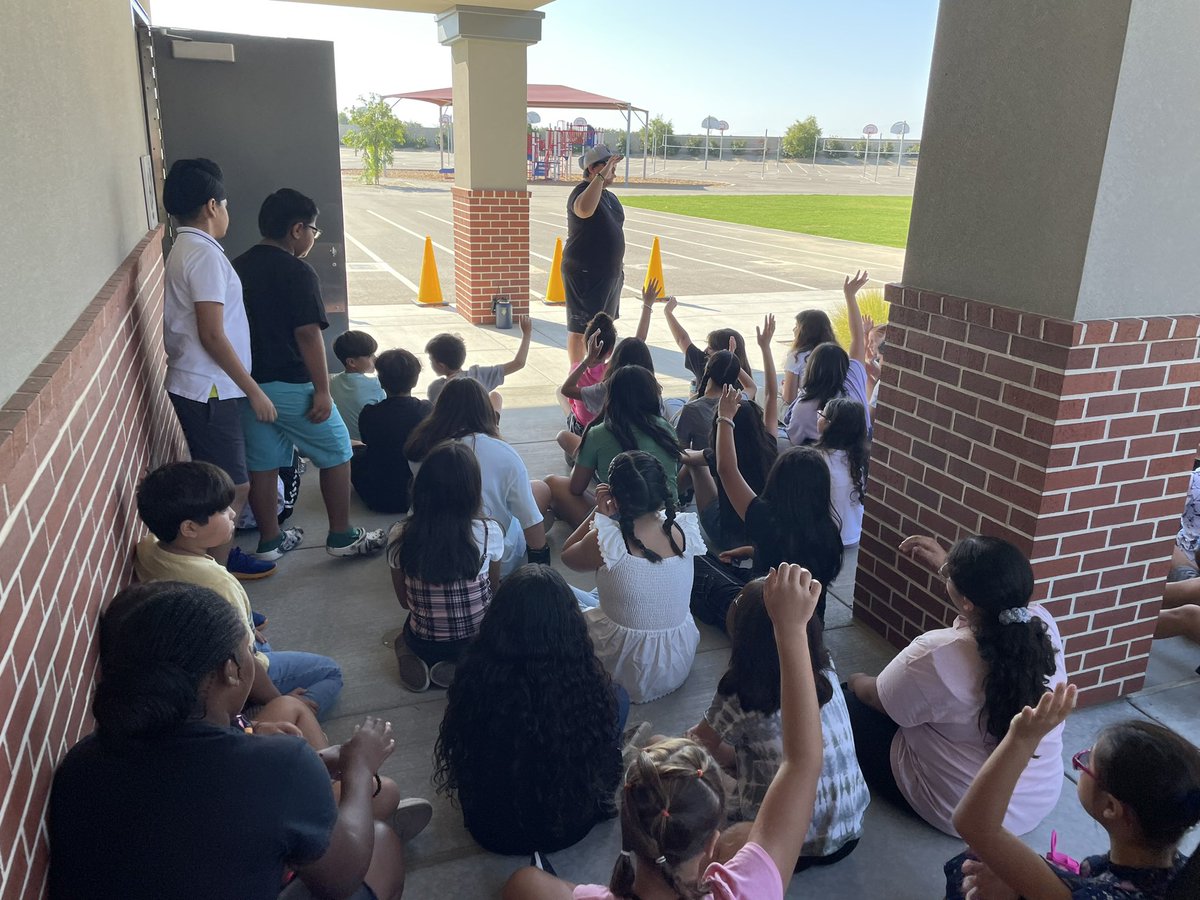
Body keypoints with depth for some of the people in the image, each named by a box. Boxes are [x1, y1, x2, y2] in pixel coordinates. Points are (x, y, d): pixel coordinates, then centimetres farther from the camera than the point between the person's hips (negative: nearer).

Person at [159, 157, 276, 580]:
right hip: (208, 390, -10)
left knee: (223, 485, 19)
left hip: (197, 386, 10)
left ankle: (223, 555, 33)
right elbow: (212, 335, -22)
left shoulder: (184, 249, 14)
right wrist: (254, 390, -16)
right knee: (233, 488, -6)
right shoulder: (204, 255, -17)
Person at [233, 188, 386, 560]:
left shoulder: (237, 268, 8)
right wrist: (322, 390, -15)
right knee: (336, 453, 8)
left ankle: (269, 540, 25)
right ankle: (342, 536, 14)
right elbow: (307, 334, -19)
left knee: (262, 463, 15)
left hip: (247, 385, 7)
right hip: (290, 386, -7)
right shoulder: (297, 272, -15)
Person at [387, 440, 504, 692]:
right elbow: (494, 591, 0)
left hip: (423, 645, 3)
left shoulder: (399, 537, -16)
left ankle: (415, 660, 6)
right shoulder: (489, 532, -19)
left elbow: (405, 601, -1)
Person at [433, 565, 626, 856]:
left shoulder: (474, 674, -26)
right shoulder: (588, 683, -30)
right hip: (565, 828, -2)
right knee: (620, 697, 16)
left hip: (488, 829, 2)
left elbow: (456, 748, -4)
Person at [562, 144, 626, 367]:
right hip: (584, 272, -9)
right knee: (580, 327, -2)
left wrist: (618, 267, 22)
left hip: (609, 272, 9)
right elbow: (584, 210, -40)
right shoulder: (582, 191, -14)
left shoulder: (610, 197, 14)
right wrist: (601, 176, -38)